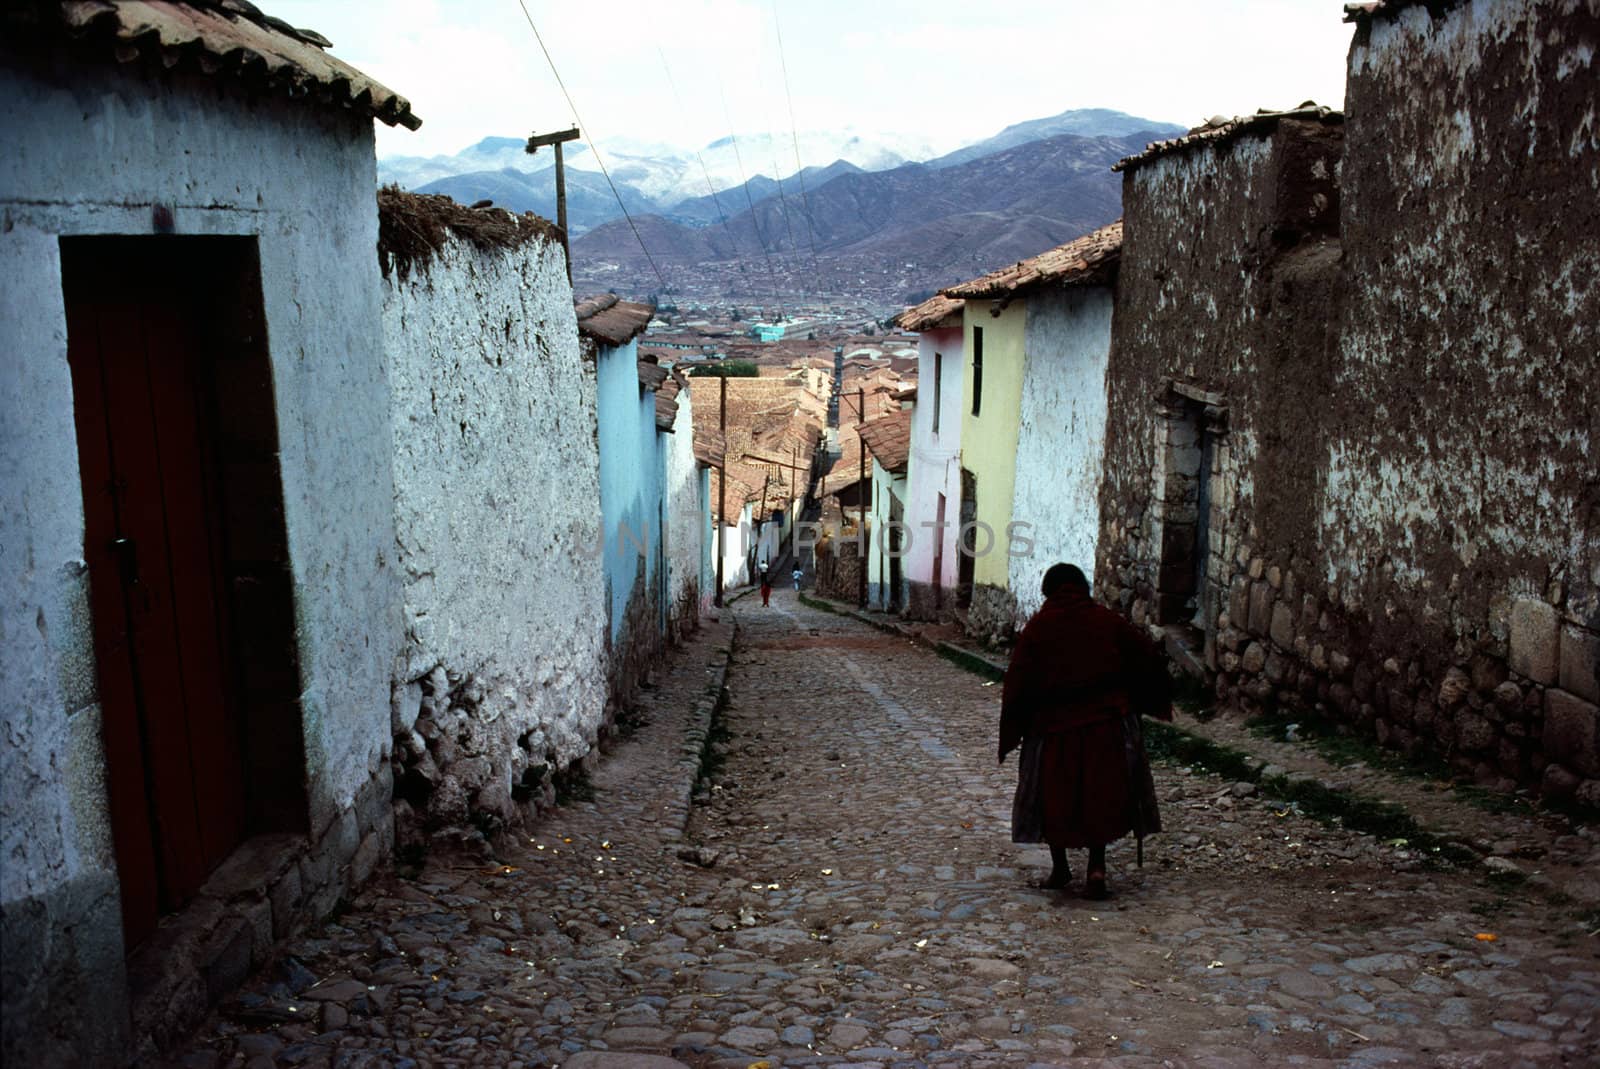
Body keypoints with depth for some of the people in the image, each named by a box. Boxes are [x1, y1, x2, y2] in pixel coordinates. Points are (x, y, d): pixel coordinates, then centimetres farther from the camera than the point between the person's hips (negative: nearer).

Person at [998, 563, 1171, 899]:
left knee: (1053, 795, 14)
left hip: (1054, 724, -1)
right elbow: (1149, 659, 5)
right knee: (1102, 794, 12)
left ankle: (1060, 868, 21)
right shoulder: (1107, 621, 1)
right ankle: (1096, 867, 3)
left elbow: (1017, 682, -6)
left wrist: (1010, 732, 3)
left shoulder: (1036, 628, -4)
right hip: (1106, 723, 1)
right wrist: (1154, 702, 21)